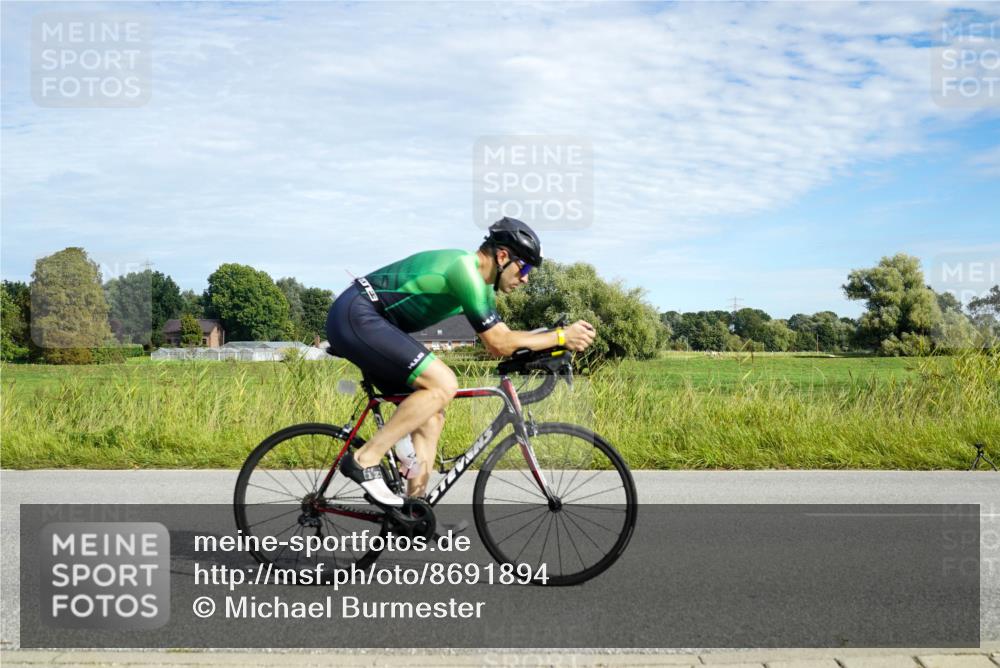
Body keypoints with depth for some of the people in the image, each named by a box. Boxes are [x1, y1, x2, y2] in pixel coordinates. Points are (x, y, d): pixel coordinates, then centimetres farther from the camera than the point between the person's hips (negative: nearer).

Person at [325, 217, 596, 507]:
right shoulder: (465, 269, -19)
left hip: (359, 321, 10)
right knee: (443, 384, -22)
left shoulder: (480, 283, 12)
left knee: (432, 417, 7)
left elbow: (503, 337, 16)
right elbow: (497, 344, -19)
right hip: (356, 317, -10)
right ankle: (365, 459, -14)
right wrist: (560, 336, -13)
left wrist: (556, 339, 5)